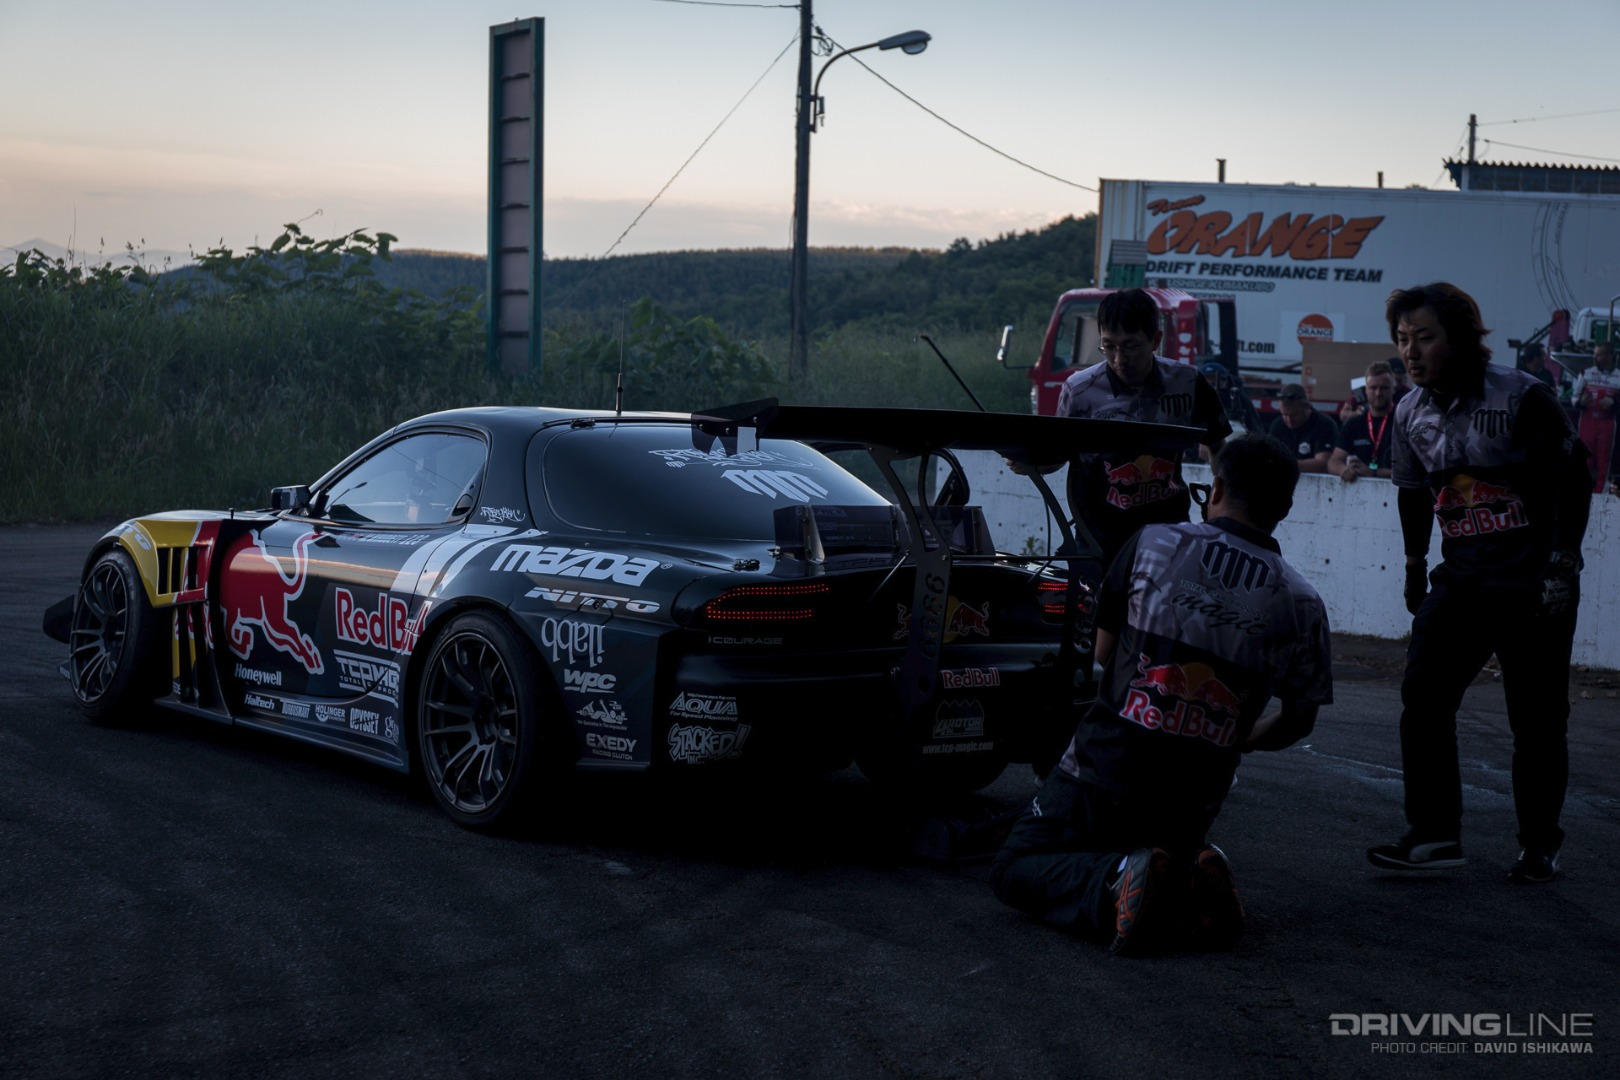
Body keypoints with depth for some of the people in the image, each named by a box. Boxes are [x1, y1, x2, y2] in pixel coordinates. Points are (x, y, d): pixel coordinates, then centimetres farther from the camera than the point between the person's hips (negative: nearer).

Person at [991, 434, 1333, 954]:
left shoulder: (1152, 544, -6)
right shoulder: (1301, 604, -4)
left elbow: (1104, 652, 6)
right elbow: (1297, 721, 7)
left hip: (1107, 769, -3)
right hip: (1194, 798, 3)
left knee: (1015, 868, 14)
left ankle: (1116, 883, -17)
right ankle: (1190, 889, -3)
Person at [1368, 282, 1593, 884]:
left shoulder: (1522, 398, -13)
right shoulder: (1411, 414, 5)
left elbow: (1574, 476, -10)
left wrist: (1562, 563, -14)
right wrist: (1414, 566, 21)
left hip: (1534, 585, -5)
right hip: (1461, 580, 5)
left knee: (1538, 722, 2)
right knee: (1422, 699, -6)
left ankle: (1540, 848, 17)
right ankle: (1433, 836, 1)